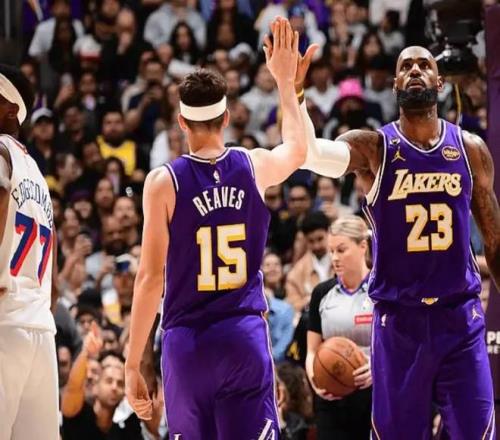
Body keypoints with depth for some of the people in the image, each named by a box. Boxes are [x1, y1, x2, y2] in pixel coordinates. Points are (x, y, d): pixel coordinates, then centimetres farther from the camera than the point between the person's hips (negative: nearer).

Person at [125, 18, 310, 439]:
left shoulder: (164, 182, -5)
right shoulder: (255, 167, 3)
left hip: (187, 342, -1)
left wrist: (133, 364, -1)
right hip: (246, 338, 1)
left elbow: (151, 278, -6)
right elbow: (298, 149, 29)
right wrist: (286, 82, 40)